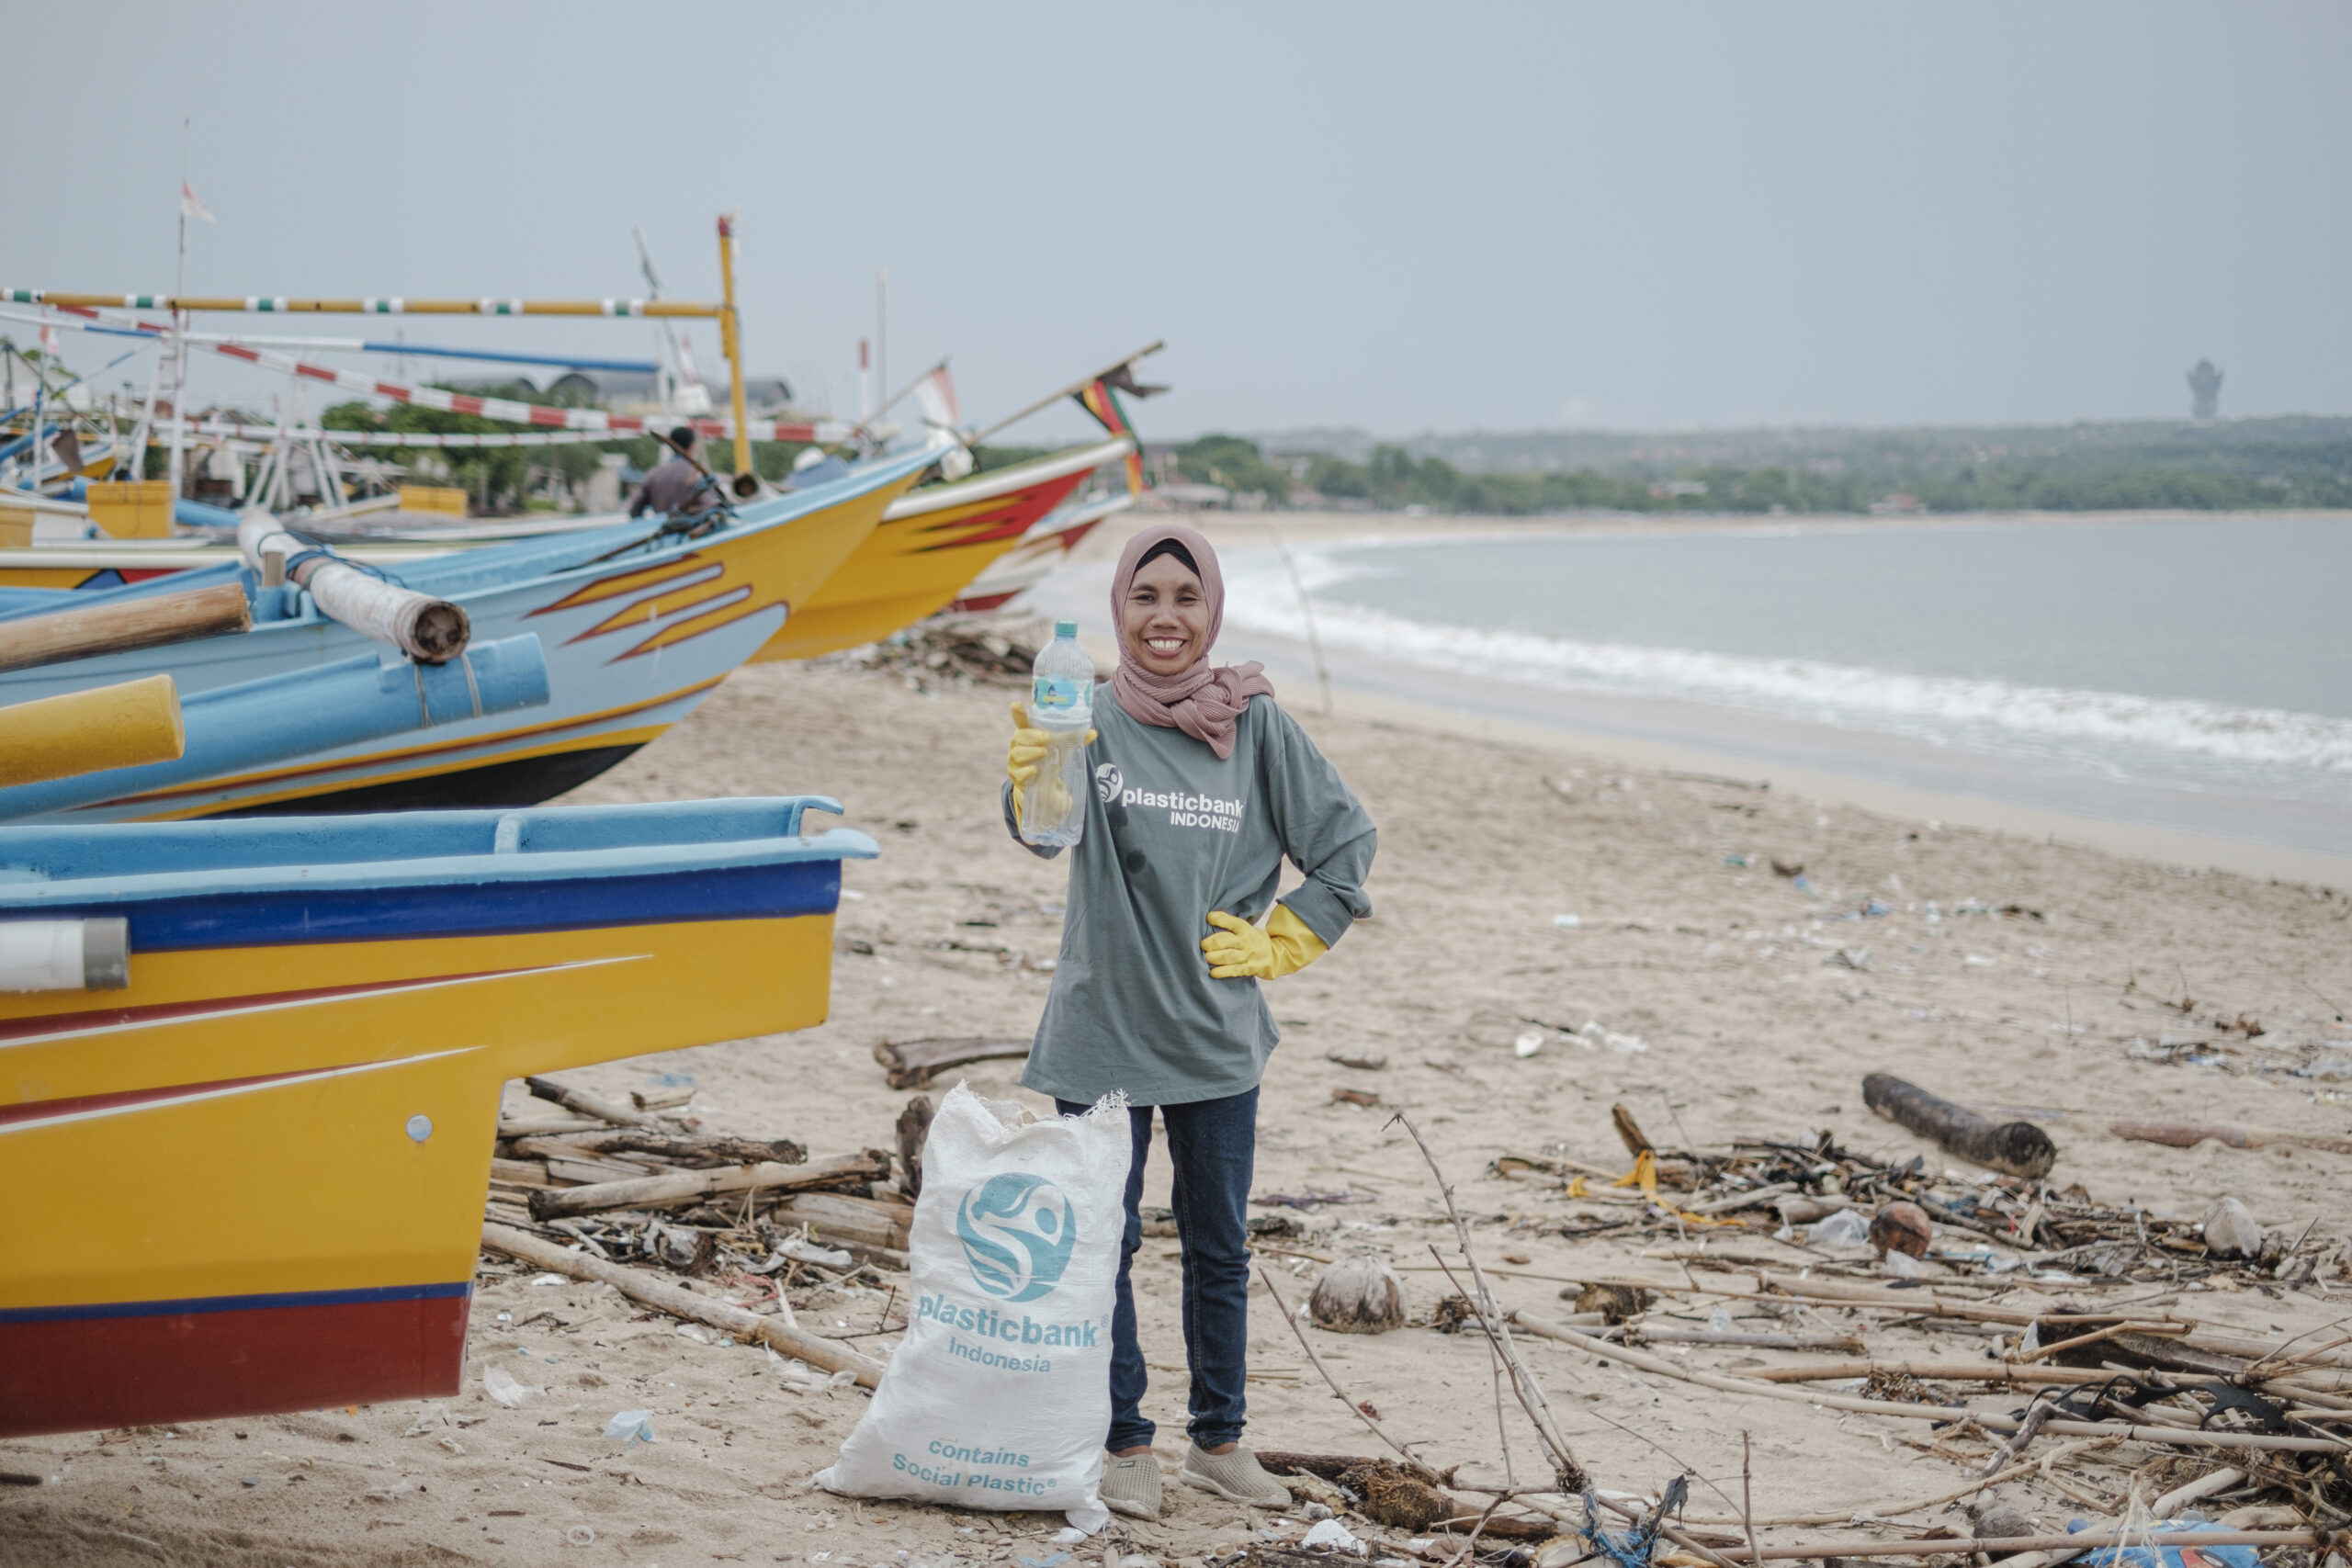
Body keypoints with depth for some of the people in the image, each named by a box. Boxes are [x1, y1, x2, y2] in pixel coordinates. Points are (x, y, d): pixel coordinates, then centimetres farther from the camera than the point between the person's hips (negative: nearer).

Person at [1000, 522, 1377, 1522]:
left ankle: (1219, 1441, 26)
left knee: (1219, 1245, 13)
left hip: (1218, 1034, 2)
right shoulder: (1091, 721, -7)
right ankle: (1123, 1445, 18)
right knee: (1103, 1245, 5)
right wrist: (1033, 776, -47)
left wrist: (1278, 945, 0)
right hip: (1103, 1030, -2)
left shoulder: (1256, 725, -2)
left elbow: (1346, 843, 6)